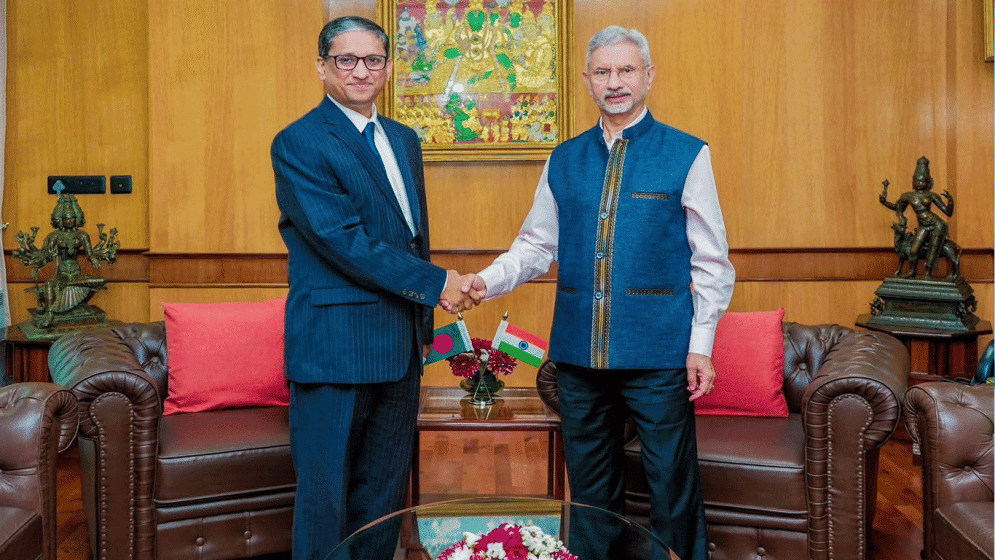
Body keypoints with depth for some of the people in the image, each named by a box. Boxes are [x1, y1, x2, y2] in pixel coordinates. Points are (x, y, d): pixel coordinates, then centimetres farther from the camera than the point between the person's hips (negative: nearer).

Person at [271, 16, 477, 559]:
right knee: (325, 497, 5)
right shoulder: (298, 143, -9)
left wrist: (422, 324, 15)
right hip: (335, 348, -7)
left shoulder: (404, 140, 15)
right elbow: (342, 240, -17)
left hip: (400, 347, 7)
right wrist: (434, 283, -13)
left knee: (385, 492, 16)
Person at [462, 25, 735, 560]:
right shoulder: (563, 160, 10)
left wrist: (701, 346, -5)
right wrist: (487, 281, -5)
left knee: (672, 484, 5)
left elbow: (711, 261, 0)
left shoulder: (687, 155, 0)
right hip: (578, 353, 4)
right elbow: (536, 244, 13)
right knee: (589, 492, 15)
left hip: (658, 354, -3)